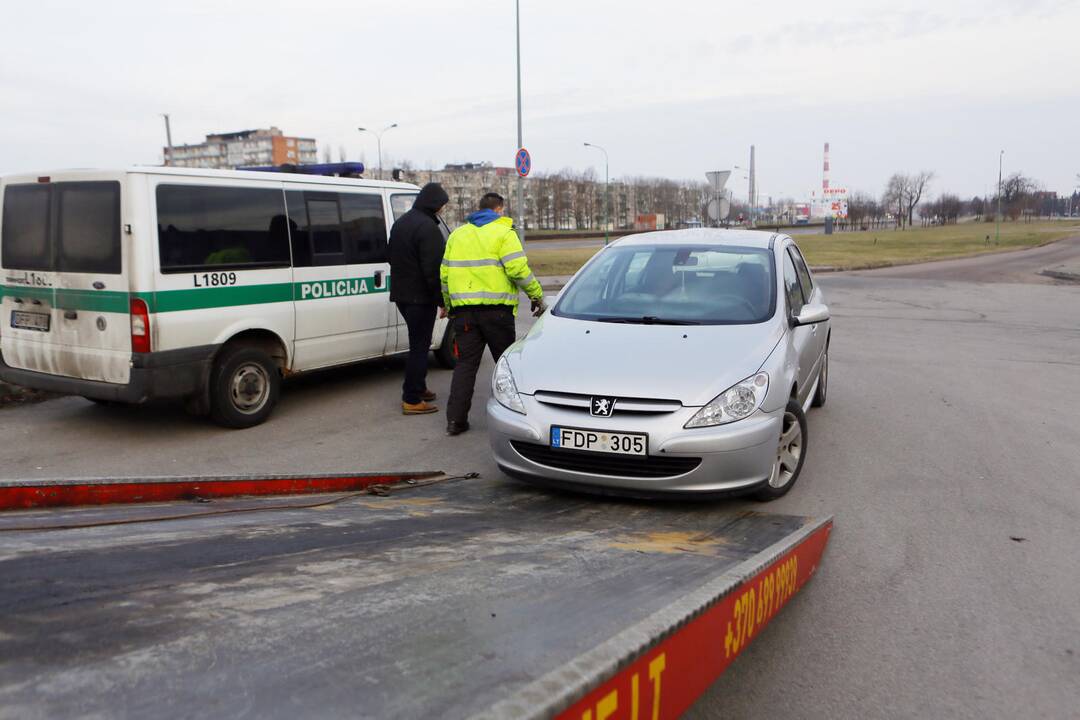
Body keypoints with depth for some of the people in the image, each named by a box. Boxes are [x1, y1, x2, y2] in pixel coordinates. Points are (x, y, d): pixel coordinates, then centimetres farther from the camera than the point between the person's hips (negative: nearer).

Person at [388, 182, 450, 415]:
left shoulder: (401, 222, 14)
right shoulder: (428, 227, -18)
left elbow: (392, 258, 23)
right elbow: (433, 269, -22)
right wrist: (442, 300, -17)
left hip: (401, 293, 9)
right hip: (420, 296, -9)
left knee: (418, 343, 21)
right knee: (419, 346, -3)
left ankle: (417, 389, 29)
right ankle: (412, 400, -1)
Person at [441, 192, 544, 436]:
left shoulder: (457, 234, 15)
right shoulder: (503, 232, -2)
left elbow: (444, 274, 16)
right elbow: (518, 269, -13)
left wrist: (448, 304, 26)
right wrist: (537, 296, -3)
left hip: (463, 309, 4)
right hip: (496, 308, -4)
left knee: (465, 363, 7)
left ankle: (455, 419, 2)